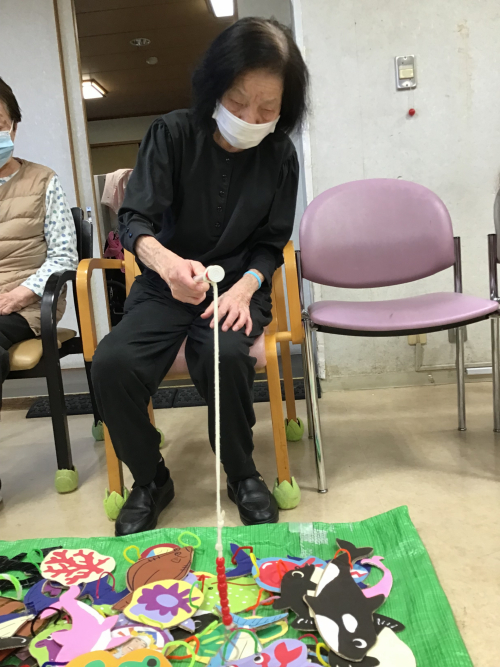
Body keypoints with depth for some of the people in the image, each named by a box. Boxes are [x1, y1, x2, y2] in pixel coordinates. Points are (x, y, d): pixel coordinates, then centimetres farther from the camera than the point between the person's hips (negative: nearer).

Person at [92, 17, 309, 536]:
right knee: (111, 363, -27)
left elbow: (270, 244, 4)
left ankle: (242, 475, -4)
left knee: (226, 354, -34)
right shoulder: (173, 134, -7)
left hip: (238, 287, 0)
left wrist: (244, 287, -17)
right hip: (164, 287, 0)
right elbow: (134, 220, -14)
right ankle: (150, 481, 1)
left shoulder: (279, 156, -1)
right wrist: (166, 260, -37)